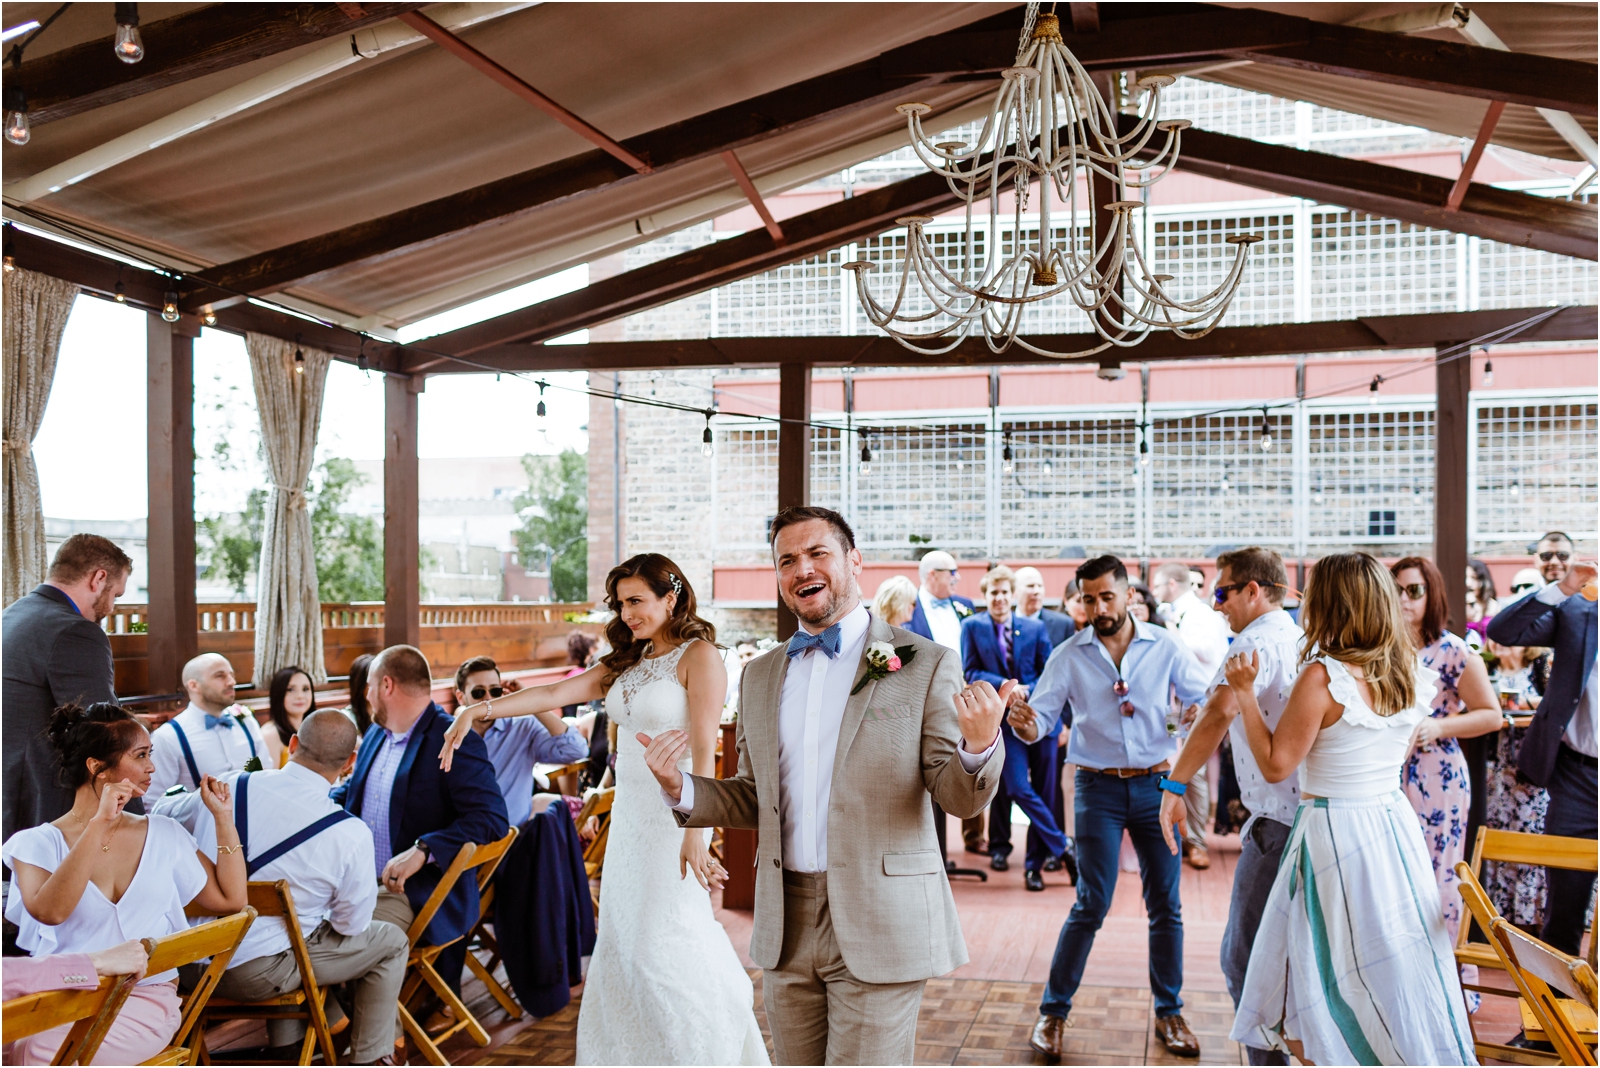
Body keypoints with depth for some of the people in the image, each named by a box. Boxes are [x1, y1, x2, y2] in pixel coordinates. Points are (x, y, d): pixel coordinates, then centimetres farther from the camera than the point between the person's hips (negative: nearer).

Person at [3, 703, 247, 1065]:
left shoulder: (165, 835, 12)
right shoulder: (36, 844, 3)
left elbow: (231, 899, 11)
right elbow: (49, 911, -18)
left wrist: (223, 817, 9)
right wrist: (98, 825, -19)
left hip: (146, 999, 1)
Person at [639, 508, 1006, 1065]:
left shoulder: (924, 664, -5)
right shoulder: (761, 676, 10)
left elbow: (960, 797, -7)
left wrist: (979, 743, -29)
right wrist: (680, 788, -3)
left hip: (878, 928, -5)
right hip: (786, 930, 5)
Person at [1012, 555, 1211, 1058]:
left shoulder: (1165, 647, -1)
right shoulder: (1068, 656, -2)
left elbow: (1207, 699, 0)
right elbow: (1042, 717, -7)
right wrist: (1025, 724, -29)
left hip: (1157, 784, 2)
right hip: (1099, 788, -1)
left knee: (1165, 903, 7)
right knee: (1091, 904, -4)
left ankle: (1169, 1013, 23)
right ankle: (1053, 1011, 9)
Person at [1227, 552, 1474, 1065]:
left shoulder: (1322, 677, -18)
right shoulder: (1412, 674, 2)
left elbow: (1275, 764, -14)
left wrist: (1244, 692, -9)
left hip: (1334, 829, -7)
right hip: (1395, 822, 7)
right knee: (1399, 964, 18)